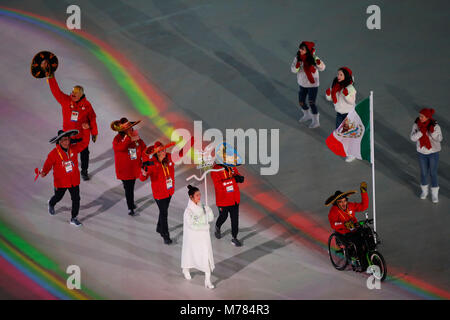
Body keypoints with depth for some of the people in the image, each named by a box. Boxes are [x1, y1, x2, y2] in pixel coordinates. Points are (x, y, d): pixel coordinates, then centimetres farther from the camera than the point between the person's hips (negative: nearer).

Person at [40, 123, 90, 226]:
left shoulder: (74, 149, -7)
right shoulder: (54, 153, -18)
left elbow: (84, 142, -4)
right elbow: (48, 164, -16)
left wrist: (85, 130, -16)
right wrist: (44, 172, -36)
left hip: (74, 181, 2)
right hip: (60, 182, -2)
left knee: (76, 199, 1)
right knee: (58, 197, 22)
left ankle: (74, 219, 17)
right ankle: (51, 204, 59)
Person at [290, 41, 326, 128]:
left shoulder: (313, 58, -21)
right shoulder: (298, 58, -9)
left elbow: (322, 68, -29)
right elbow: (293, 70, -12)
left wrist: (318, 62, -49)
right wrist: (297, 64, -32)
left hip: (312, 84, -5)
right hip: (302, 84, 5)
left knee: (311, 103, -1)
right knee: (301, 102, 16)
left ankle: (316, 121, 19)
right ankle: (307, 115, 45)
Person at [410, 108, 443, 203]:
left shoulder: (435, 126, -22)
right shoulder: (416, 125, -15)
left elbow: (439, 139, -21)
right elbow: (413, 138, -19)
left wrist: (432, 131, -38)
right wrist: (421, 131, -34)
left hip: (433, 152, -2)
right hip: (421, 152, 2)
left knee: (433, 173, 8)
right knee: (424, 172, 16)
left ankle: (435, 194, 26)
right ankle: (424, 191, 39)